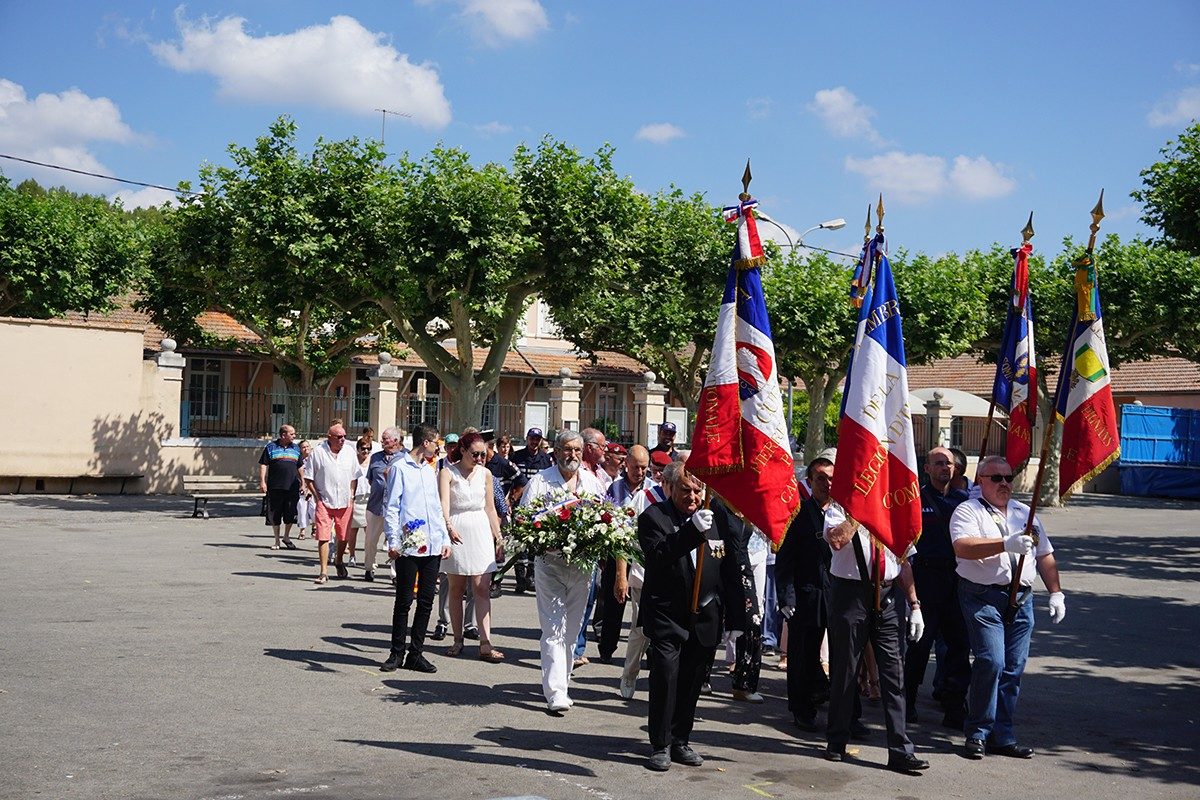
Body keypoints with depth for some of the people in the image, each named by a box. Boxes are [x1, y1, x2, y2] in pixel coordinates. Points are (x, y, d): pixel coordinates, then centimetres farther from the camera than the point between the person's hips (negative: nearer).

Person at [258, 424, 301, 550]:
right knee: (275, 516, 3)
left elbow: (300, 467, 19)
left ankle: (286, 537, 22)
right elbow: (263, 465, 1)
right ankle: (277, 541, 15)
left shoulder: (296, 448, 15)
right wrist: (262, 482, -7)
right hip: (275, 487, -2)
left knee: (290, 514, 3)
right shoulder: (271, 447, 4)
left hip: (292, 487, 2)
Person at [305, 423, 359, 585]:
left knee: (343, 536, 12)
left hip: (345, 502, 3)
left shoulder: (349, 452, 6)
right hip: (324, 502, -3)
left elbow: (354, 477, 15)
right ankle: (324, 572, -5)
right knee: (323, 536, -9)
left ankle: (339, 562, 37)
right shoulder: (318, 452, -5)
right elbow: (309, 478, 0)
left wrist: (351, 496, 7)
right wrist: (317, 496, -4)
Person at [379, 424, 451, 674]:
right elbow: (391, 507, -6)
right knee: (404, 601, 0)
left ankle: (416, 653, 13)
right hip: (408, 545, -6)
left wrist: (445, 538, 14)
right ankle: (397, 653, 9)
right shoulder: (399, 468, -2)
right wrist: (393, 541, -13)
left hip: (432, 545, 6)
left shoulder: (430, 470, 19)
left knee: (426, 601, 6)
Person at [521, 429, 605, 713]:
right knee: (553, 629, -9)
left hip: (582, 564, 4)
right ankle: (556, 693, -12)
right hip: (550, 563, -4)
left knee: (571, 630, 12)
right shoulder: (540, 481, 0)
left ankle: (559, 683, 26)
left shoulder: (592, 482, 11)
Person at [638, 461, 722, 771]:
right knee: (665, 678, -9)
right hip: (667, 615, -5)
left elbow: (725, 568, 18)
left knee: (692, 682, 9)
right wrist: (693, 530, -34)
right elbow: (658, 556, -24)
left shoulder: (711, 517, 10)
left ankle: (680, 741, 22)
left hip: (704, 617, 5)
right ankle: (660, 746, 3)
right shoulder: (653, 517, -6)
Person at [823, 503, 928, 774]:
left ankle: (900, 751, 1)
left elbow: (904, 562, 18)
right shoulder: (841, 506, 0)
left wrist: (914, 605, 12)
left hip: (888, 595, 4)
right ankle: (836, 742, 19)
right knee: (845, 669, 4)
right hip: (851, 592, -4)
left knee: (893, 672, 0)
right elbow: (836, 539, -23)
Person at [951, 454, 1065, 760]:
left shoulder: (1025, 513, 20)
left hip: (1021, 599, 6)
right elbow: (962, 548, -19)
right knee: (991, 661, -14)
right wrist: (1006, 544, -26)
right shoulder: (968, 511, 0)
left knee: (1013, 668, 4)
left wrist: (1056, 593, 12)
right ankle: (978, 733, -1)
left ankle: (1002, 736, 12)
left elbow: (1045, 556, 23)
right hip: (983, 597, -5)